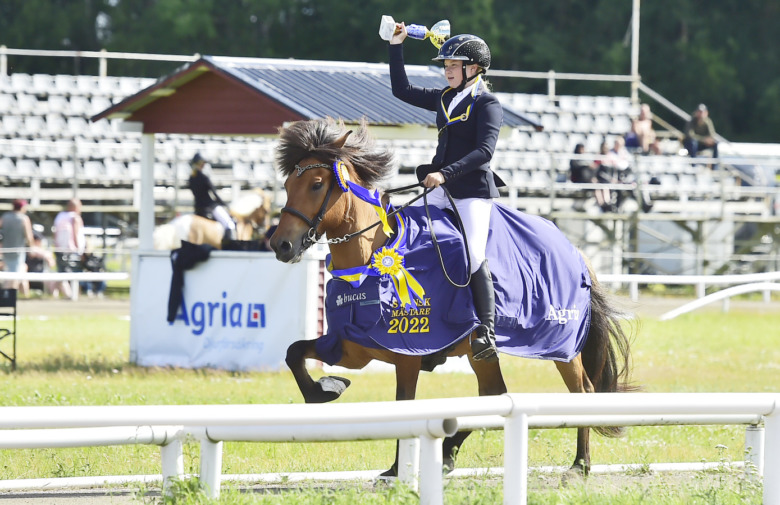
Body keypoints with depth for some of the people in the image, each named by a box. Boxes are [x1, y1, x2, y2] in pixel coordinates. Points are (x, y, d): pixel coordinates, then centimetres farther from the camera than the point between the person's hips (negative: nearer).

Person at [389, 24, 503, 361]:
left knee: (472, 255, -21)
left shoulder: (487, 104, -9)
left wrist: (446, 173, -29)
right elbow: (402, 90, 21)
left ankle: (487, 331, -23)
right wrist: (396, 46, 15)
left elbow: (485, 150, -22)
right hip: (443, 190, 8)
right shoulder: (445, 98, 13)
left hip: (473, 191, -8)